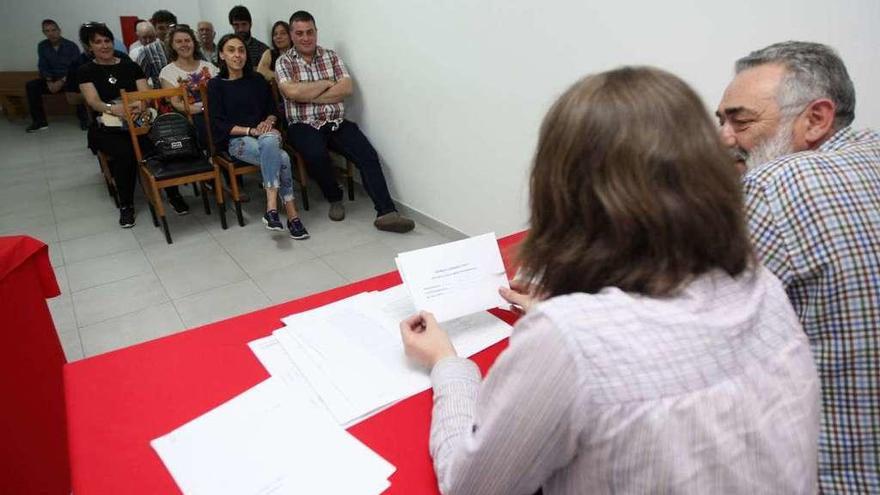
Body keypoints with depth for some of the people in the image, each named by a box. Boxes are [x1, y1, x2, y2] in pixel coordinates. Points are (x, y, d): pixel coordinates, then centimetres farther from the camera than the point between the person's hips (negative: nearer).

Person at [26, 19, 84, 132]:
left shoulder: (71, 46, -6)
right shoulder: (42, 46, 6)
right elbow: (43, 66, 4)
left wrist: (62, 81, -25)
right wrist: (49, 81, -16)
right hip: (52, 79, 4)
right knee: (31, 85, -18)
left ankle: (83, 118, -28)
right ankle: (40, 121, -14)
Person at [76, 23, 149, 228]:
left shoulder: (130, 66, 14)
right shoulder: (86, 71, 8)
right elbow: (93, 101, -8)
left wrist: (140, 105, -22)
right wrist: (111, 108, -31)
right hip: (106, 128, -1)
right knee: (125, 152, -34)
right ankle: (126, 205, -15)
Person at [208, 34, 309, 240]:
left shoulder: (257, 80, 17)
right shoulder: (216, 85, 6)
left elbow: (273, 110, 15)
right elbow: (219, 124, -2)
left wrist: (268, 122, -9)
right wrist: (250, 130, -15)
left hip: (266, 134, 3)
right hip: (236, 140, -3)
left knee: (269, 140, -37)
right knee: (282, 159, -34)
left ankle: (272, 206, -37)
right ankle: (292, 214, -31)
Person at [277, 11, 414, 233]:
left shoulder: (331, 56, 12)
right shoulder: (284, 62, 5)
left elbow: (346, 88, -3)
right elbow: (293, 92, -14)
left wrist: (309, 96, -9)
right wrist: (326, 83, -5)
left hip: (337, 122, 3)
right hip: (304, 125, -2)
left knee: (368, 154, -22)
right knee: (316, 155, -34)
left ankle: (386, 213, -28)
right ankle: (335, 198, -5)